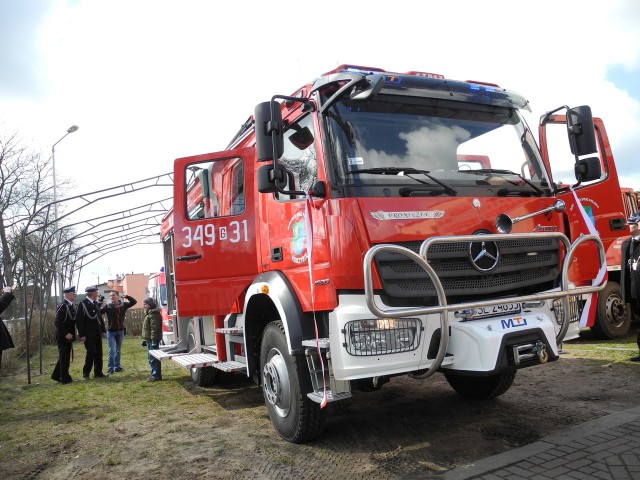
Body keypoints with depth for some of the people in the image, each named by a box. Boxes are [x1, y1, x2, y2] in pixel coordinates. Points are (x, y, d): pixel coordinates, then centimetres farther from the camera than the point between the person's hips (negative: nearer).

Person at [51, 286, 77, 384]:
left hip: (69, 336, 9)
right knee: (64, 357, 1)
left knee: (64, 357, 18)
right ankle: (65, 378, 10)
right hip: (63, 337, -9)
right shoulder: (62, 306, -18)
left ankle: (56, 375, 29)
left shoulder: (71, 305, 11)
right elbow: (58, 322, -24)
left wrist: (72, 334, 13)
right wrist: (66, 334, -23)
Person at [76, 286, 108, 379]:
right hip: (89, 334, -7)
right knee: (91, 352, -8)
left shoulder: (96, 303, 12)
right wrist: (82, 335, -16)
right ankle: (86, 372, 9)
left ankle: (98, 373, 17)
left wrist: (102, 330, 13)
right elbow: (79, 320, -12)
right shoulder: (83, 304, -9)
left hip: (97, 333, 7)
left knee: (99, 353, 8)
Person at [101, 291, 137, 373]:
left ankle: (117, 366, 22)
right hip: (111, 332, -3)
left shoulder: (123, 305, 0)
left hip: (120, 331, 3)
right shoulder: (107, 306, -6)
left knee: (118, 350, 14)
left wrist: (127, 297, -11)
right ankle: (110, 368, 0)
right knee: (111, 350, -6)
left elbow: (134, 302, 3)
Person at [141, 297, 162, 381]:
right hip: (149, 340, 11)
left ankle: (156, 375, -4)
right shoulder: (148, 313, 19)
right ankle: (155, 374, 23)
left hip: (153, 340, -11)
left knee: (153, 358, -8)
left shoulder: (153, 314, -16)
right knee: (151, 358, 16)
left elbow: (155, 328, -22)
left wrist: (154, 340, -25)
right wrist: (144, 340, 24)